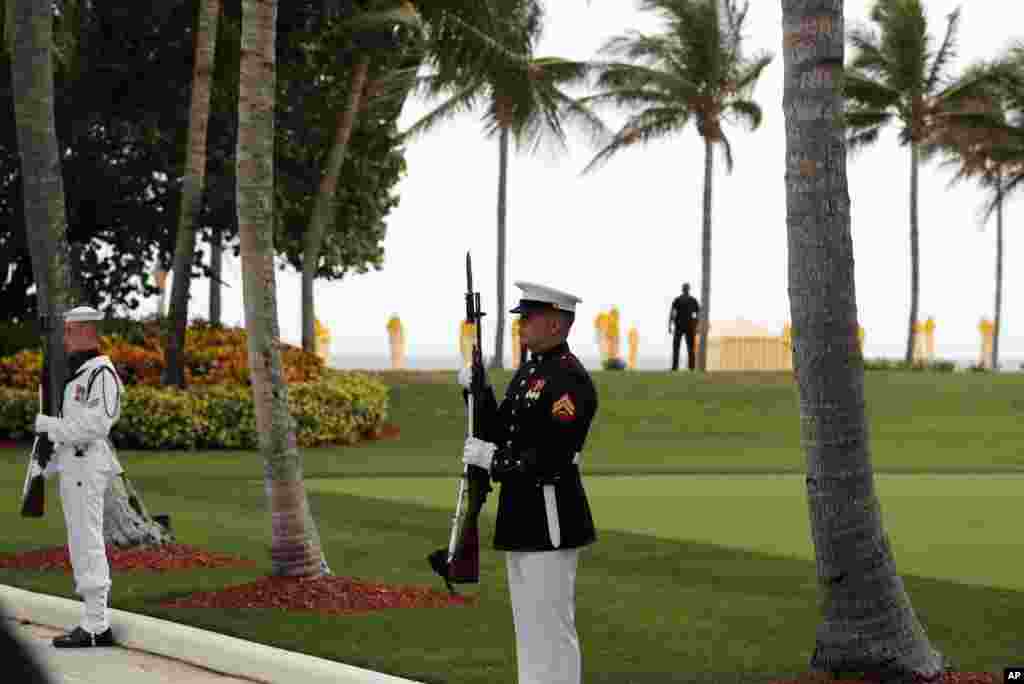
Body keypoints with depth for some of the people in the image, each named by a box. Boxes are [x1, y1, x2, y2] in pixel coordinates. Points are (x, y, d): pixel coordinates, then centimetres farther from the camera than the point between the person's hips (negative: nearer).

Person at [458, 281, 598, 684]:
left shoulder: (571, 379, -17)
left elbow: (552, 458, -21)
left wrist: (493, 460, -16)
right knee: (528, 624, 15)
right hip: (521, 515, 10)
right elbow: (500, 433, 17)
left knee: (551, 628, -6)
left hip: (551, 520, -10)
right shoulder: (529, 370, 14)